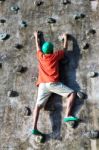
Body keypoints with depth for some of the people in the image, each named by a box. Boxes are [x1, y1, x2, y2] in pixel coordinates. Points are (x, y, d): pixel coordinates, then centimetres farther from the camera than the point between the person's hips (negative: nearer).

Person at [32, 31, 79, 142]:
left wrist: (36, 36, 52)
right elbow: (65, 49, 26)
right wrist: (65, 38, 41)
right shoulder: (55, 55, 10)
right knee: (72, 93, 0)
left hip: (42, 85, 4)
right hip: (53, 83, -4)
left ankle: (34, 128, -14)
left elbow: (38, 46, 35)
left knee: (38, 105, -3)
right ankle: (67, 115, -14)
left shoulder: (40, 56, 17)